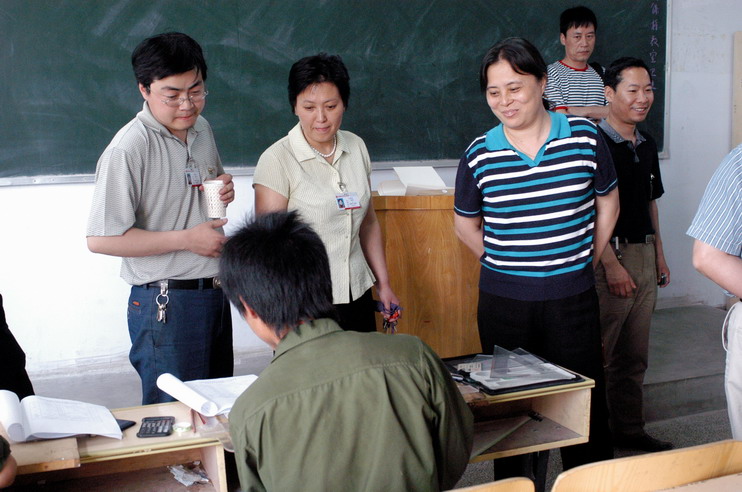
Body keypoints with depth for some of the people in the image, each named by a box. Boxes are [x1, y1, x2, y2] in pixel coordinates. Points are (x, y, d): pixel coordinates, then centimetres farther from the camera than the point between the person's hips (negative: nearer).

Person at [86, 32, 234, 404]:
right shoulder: (130, 148, -18)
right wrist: (186, 239, -18)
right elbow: (100, 239, -21)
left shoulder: (202, 129, 7)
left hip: (214, 293, 8)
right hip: (167, 303, -7)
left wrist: (224, 191, 1)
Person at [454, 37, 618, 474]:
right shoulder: (480, 155, -1)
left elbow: (607, 203, 12)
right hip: (502, 302, 1)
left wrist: (586, 259, 8)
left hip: (572, 297, 0)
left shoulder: (585, 138, -2)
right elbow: (466, 224, 12)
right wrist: (503, 264, 6)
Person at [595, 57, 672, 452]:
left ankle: (629, 428, 27)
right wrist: (612, 264, -18)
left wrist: (659, 255, 18)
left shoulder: (647, 145, 13)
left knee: (634, 355, 15)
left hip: (644, 255, 8)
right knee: (597, 354, -1)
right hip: (609, 257, -8)